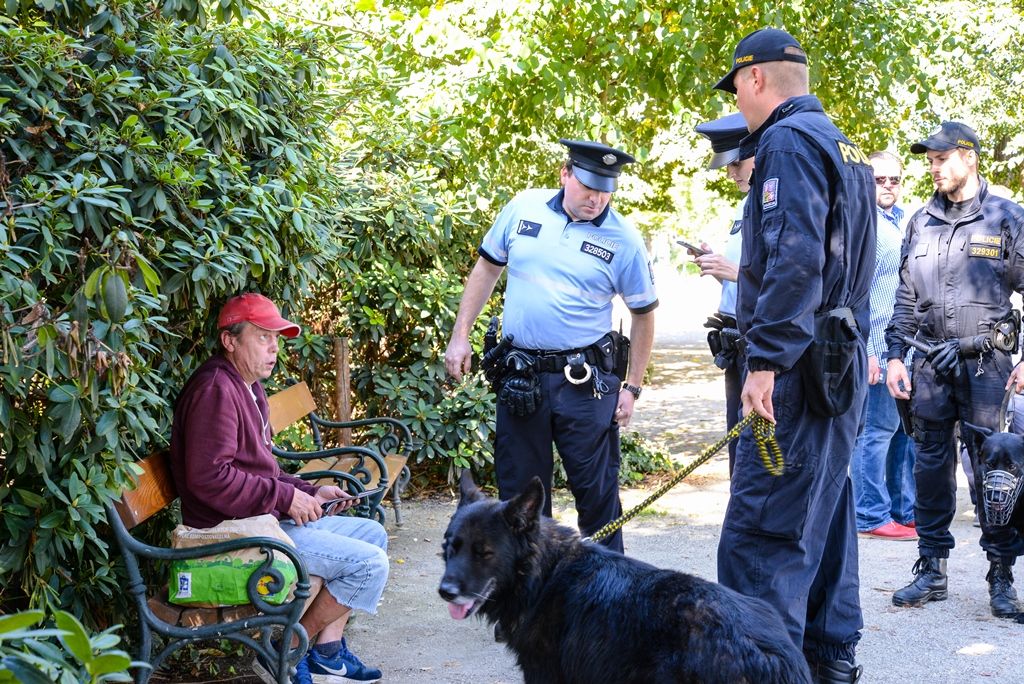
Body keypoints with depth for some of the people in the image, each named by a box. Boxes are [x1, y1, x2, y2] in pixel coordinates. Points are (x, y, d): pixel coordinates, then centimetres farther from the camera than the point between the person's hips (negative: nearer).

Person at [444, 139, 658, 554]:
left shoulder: (623, 240, -5)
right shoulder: (524, 208, 1)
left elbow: (643, 313, 3)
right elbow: (487, 268, 12)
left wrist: (632, 387, 0)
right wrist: (460, 337, 8)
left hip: (584, 381, -3)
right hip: (519, 377, 3)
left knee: (596, 490, 2)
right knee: (519, 491, 11)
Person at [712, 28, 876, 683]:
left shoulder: (789, 140, -11)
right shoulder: (840, 143, 19)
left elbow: (794, 258, -22)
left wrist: (766, 360, -23)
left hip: (799, 363, -10)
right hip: (844, 358, 10)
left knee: (760, 535, -11)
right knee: (825, 514, 16)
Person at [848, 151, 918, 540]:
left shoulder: (897, 224, 18)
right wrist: (866, 350, -19)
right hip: (876, 347, -9)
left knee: (904, 429, 12)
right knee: (877, 429, -5)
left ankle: (905, 511, 20)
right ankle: (871, 517, 2)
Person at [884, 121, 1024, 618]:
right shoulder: (921, 222, 12)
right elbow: (905, 297, 15)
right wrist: (895, 356, 9)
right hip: (931, 366, 4)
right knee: (931, 468, 7)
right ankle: (931, 572, 16)